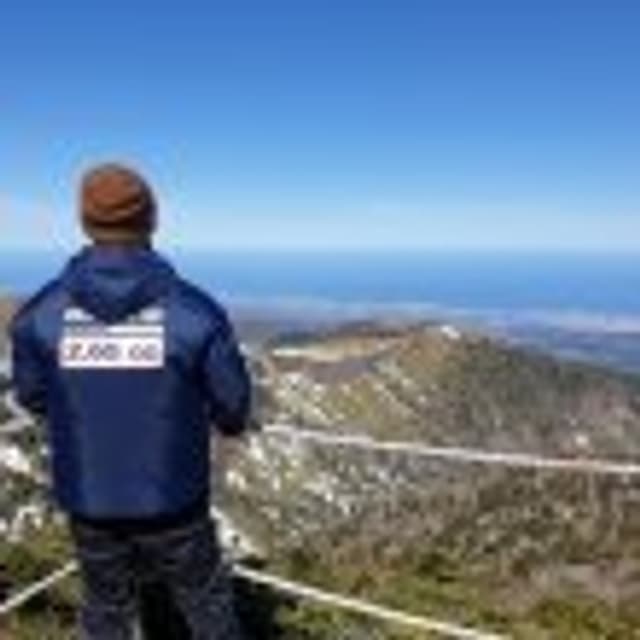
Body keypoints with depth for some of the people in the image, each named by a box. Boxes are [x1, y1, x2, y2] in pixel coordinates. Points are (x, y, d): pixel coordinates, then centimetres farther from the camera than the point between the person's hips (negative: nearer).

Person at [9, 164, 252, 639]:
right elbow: (232, 402, -10)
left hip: (89, 501, 2)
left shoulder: (41, 314, -14)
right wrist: (231, 424, 15)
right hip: (173, 500, -2)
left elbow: (32, 396, 1)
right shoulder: (194, 312, -20)